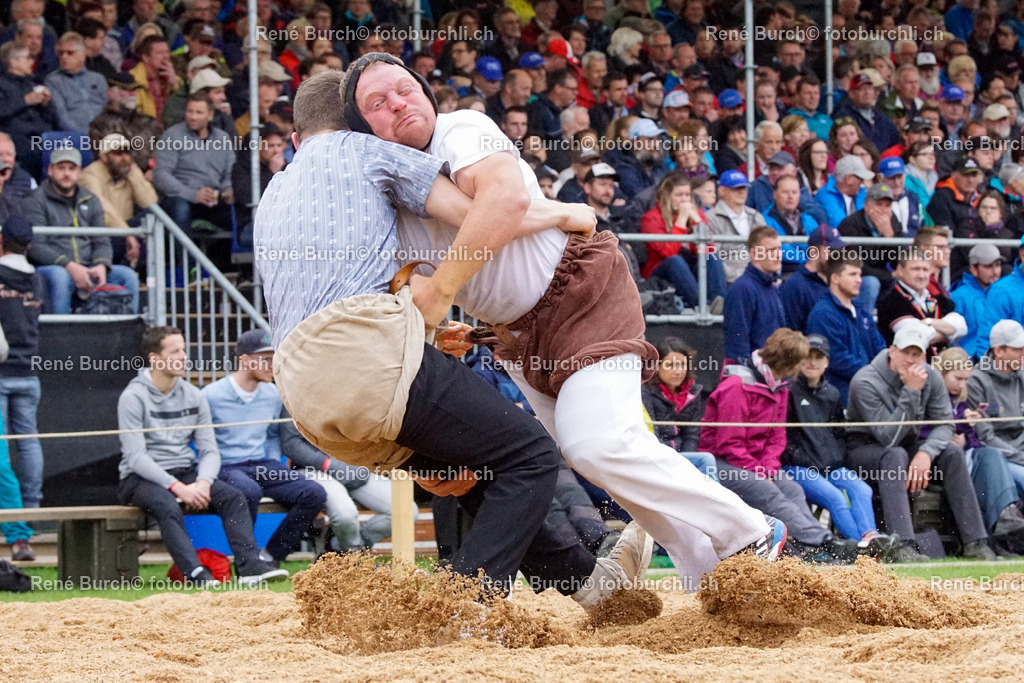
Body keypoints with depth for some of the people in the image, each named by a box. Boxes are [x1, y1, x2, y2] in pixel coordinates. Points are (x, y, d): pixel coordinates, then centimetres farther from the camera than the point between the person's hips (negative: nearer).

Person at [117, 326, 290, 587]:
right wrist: (178, 487, -25)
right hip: (141, 478, -5)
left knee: (232, 496, -20)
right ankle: (195, 573, -49)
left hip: (186, 474, 5)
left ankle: (250, 565, -31)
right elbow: (136, 457, -16)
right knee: (167, 506, -37)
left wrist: (202, 483, -16)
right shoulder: (133, 398, -7)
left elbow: (210, 450, 6)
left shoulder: (193, 396, 10)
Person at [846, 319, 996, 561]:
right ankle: (903, 547, -48)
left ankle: (975, 542, -21)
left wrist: (926, 453, -30)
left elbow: (945, 424, -10)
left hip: (908, 445, 5)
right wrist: (911, 392, -33)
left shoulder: (931, 378, -6)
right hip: (864, 449, -5)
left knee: (952, 452, -19)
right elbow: (889, 438, -29)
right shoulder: (865, 382, -23)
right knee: (895, 455, -37)